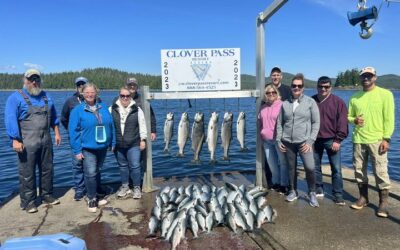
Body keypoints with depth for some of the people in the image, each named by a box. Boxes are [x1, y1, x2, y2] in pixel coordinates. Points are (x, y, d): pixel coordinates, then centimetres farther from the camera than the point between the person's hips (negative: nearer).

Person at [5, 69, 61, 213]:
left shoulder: (46, 97, 14)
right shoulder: (16, 98, -4)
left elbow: (53, 116, 20)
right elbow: (10, 120, -12)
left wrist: (57, 132, 13)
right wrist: (15, 140, -19)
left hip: (46, 141, 5)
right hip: (27, 143, -5)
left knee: (47, 169, 14)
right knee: (27, 173, 2)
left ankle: (46, 195, 29)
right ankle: (28, 201, 15)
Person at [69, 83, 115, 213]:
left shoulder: (103, 108, 6)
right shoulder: (78, 110, -7)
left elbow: (111, 126, 11)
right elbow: (73, 131, -9)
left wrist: (113, 142, 10)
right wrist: (77, 150, -11)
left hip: (102, 147, 5)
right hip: (87, 148, -4)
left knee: (96, 172, 17)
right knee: (91, 174, -6)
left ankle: (95, 196, 31)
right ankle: (91, 199, 10)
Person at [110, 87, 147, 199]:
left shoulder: (137, 110, -2)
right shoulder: (112, 109, 2)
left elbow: (142, 125, 1)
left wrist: (143, 139, -1)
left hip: (134, 144, -2)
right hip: (118, 144, 3)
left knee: (135, 166, -2)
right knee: (122, 166, 15)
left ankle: (137, 187, 14)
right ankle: (124, 186, 31)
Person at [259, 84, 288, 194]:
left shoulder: (281, 105, -9)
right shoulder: (263, 107, 11)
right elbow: (260, 122, 22)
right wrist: (262, 133, 16)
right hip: (267, 140, 6)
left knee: (283, 162, 1)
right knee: (271, 162, 14)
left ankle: (284, 184, 13)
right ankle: (276, 182, 28)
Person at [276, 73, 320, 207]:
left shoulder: (310, 102, 0)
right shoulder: (285, 103, 7)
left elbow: (316, 123, -2)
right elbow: (279, 123, 11)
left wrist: (310, 141, -9)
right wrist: (279, 140, 5)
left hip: (304, 141, -2)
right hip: (287, 142, 3)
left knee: (310, 168, -12)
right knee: (291, 168, 9)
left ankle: (312, 193, 10)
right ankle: (292, 191, 27)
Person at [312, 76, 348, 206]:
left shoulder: (338, 102, -5)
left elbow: (342, 123, -7)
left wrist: (338, 140, -10)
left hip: (331, 140, -3)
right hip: (315, 140, 3)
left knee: (336, 169, -1)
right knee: (315, 167, 12)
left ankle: (338, 195, 10)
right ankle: (318, 190, 27)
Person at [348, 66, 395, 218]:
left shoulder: (385, 94, -1)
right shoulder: (354, 97, 10)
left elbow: (389, 119, -5)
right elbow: (349, 116, 17)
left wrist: (386, 139, -11)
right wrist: (354, 120, -7)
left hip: (377, 140, -4)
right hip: (358, 140, 4)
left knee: (380, 172, -3)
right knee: (359, 170, 10)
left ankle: (384, 202, 11)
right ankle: (363, 198, 25)